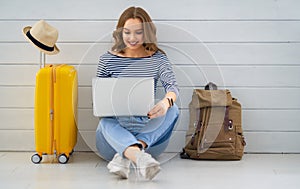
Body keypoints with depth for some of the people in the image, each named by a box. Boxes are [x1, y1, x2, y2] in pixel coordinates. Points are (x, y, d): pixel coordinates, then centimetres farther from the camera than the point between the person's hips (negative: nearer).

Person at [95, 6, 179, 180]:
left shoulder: (158, 58, 8)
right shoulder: (108, 60, 7)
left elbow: (173, 85, -10)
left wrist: (166, 101, -35)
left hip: (148, 130, 1)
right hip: (115, 130, -1)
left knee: (172, 109, -27)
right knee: (106, 122, -34)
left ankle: (124, 156, -43)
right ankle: (139, 157, -66)